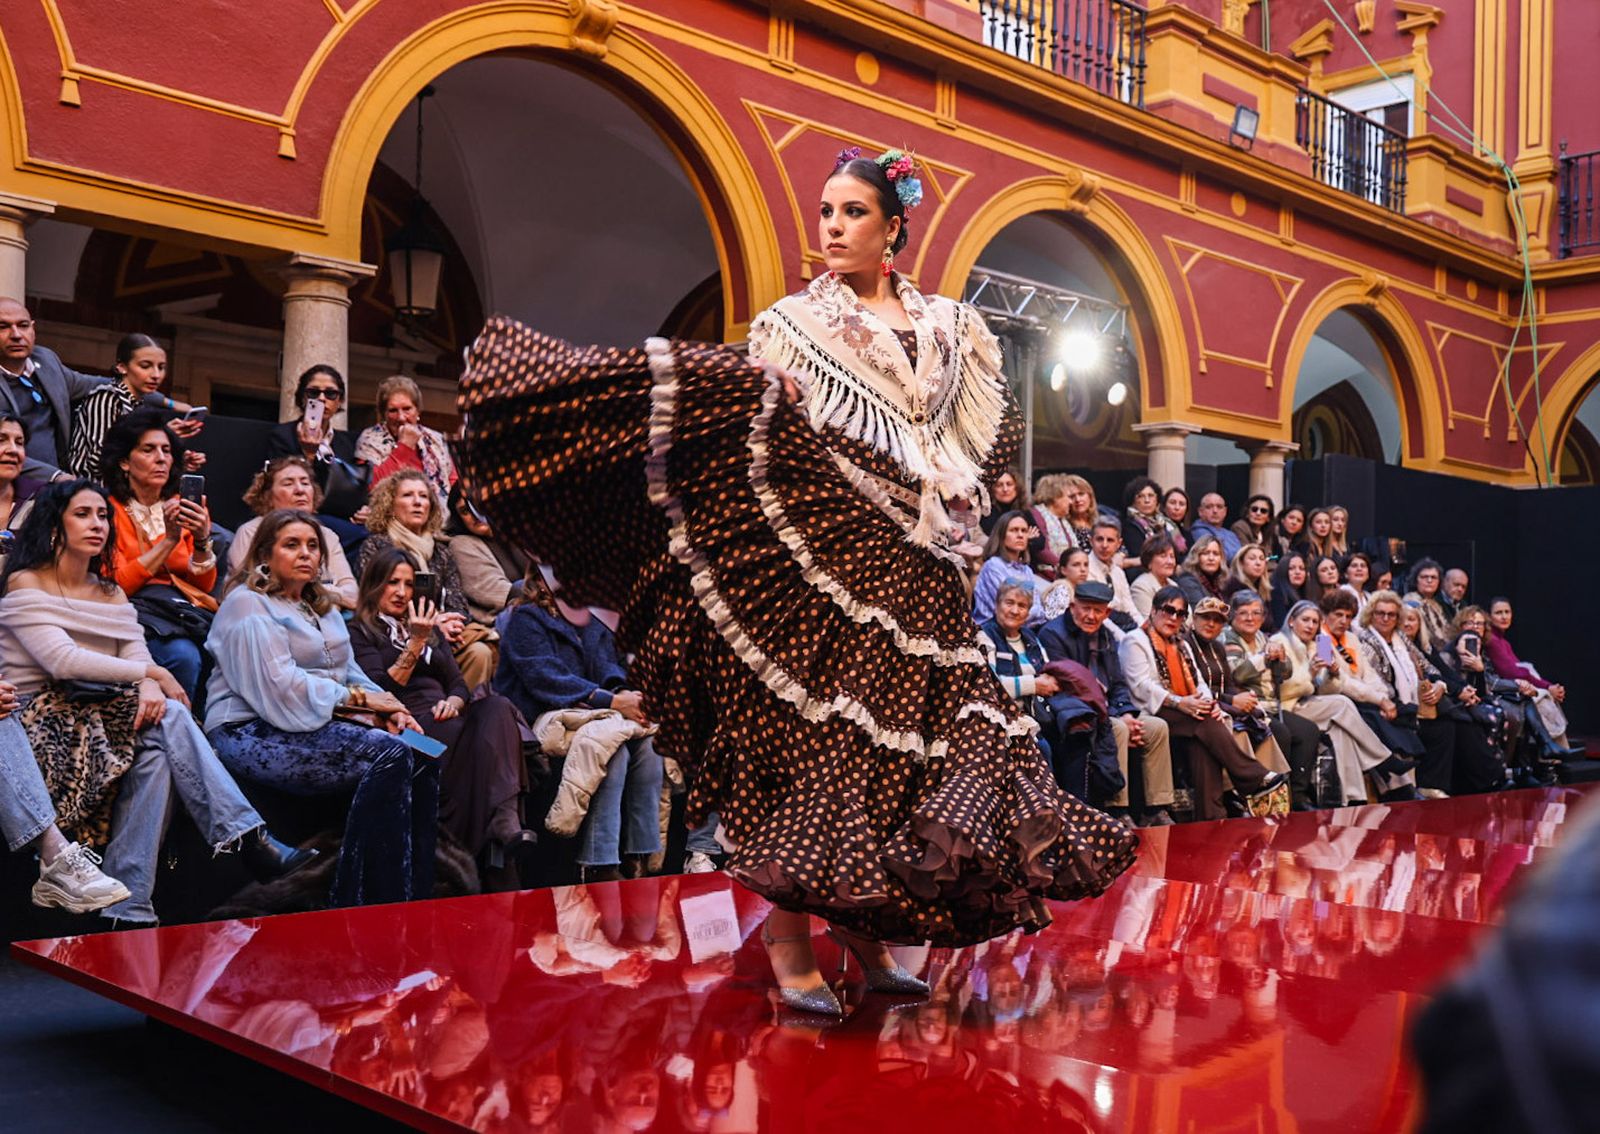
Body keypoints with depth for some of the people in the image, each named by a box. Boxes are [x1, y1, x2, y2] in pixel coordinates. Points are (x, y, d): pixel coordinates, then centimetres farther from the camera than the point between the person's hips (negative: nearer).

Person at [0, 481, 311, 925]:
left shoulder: (111, 594, 18)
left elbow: (137, 658, 3)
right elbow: (61, 659, -16)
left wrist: (149, 689, -22)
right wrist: (151, 673, -15)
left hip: (98, 715, 6)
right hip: (42, 718, -5)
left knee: (158, 746, -28)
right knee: (169, 720, -26)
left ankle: (128, 907, -30)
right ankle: (248, 838, -32)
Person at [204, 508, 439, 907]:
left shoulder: (322, 608, 25)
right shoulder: (248, 606, -3)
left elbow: (350, 673, 19)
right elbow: (278, 687, -15)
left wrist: (388, 707, -2)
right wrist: (357, 699, -12)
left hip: (321, 723, 8)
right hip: (255, 734, -8)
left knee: (423, 757, -18)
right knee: (390, 754, -30)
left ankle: (416, 896, -19)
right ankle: (358, 905, -28)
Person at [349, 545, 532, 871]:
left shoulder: (429, 630, 30)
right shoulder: (359, 632, 11)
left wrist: (453, 702, -2)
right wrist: (415, 644, -11)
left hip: (443, 717, 5)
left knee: (497, 705, -29)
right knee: (458, 734, -38)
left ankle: (506, 818, -47)